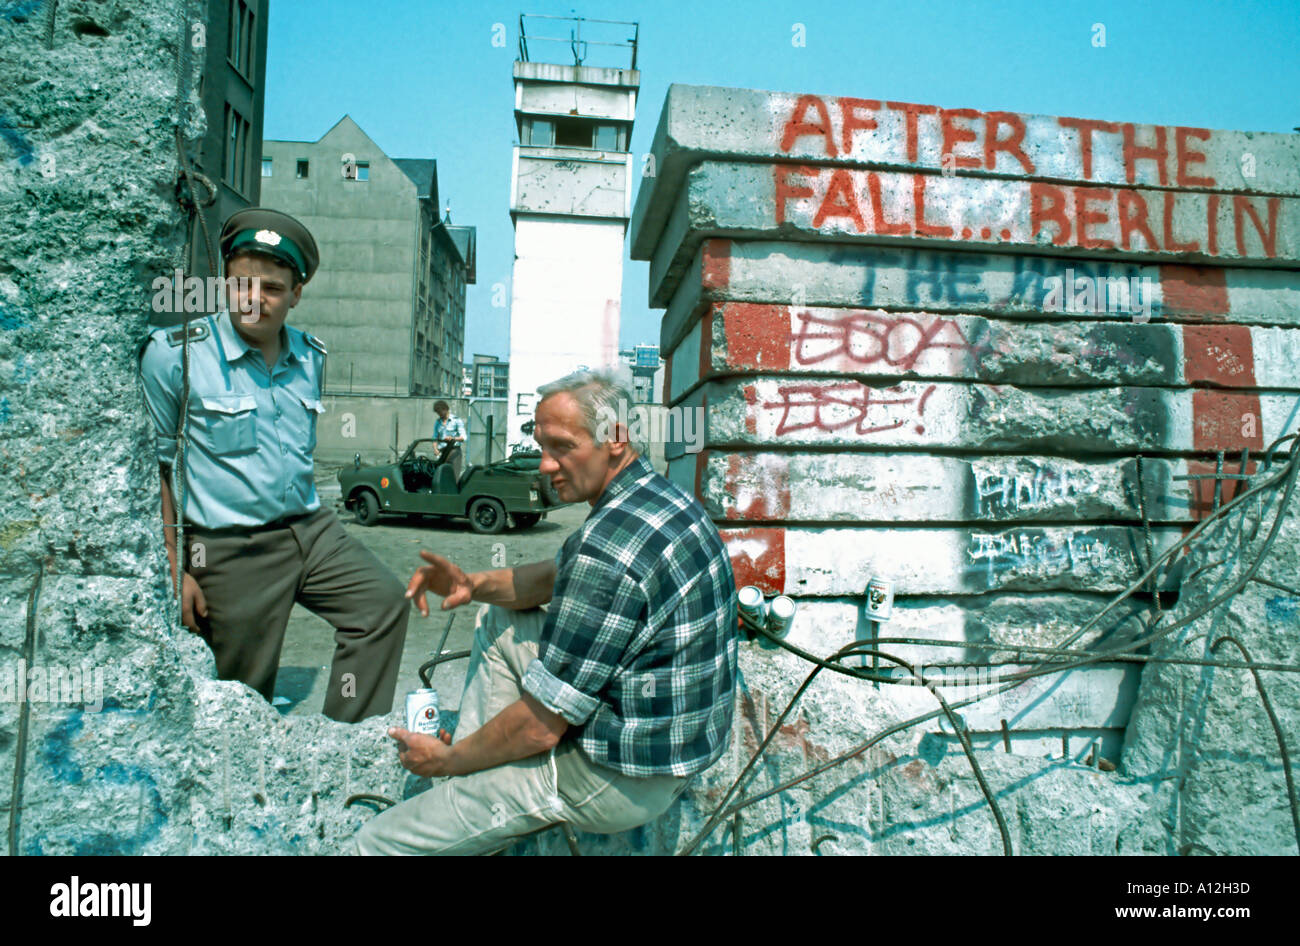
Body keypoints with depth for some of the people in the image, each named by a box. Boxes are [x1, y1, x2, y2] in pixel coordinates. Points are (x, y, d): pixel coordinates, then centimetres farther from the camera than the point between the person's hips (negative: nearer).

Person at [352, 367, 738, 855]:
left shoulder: (611, 544, -29)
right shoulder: (664, 497, 3)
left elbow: (539, 727, -23)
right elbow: (557, 577, 16)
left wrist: (447, 760, -5)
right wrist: (474, 584, -1)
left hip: (620, 776, -10)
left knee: (379, 841, -8)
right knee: (498, 622, 23)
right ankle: (468, 785, 23)